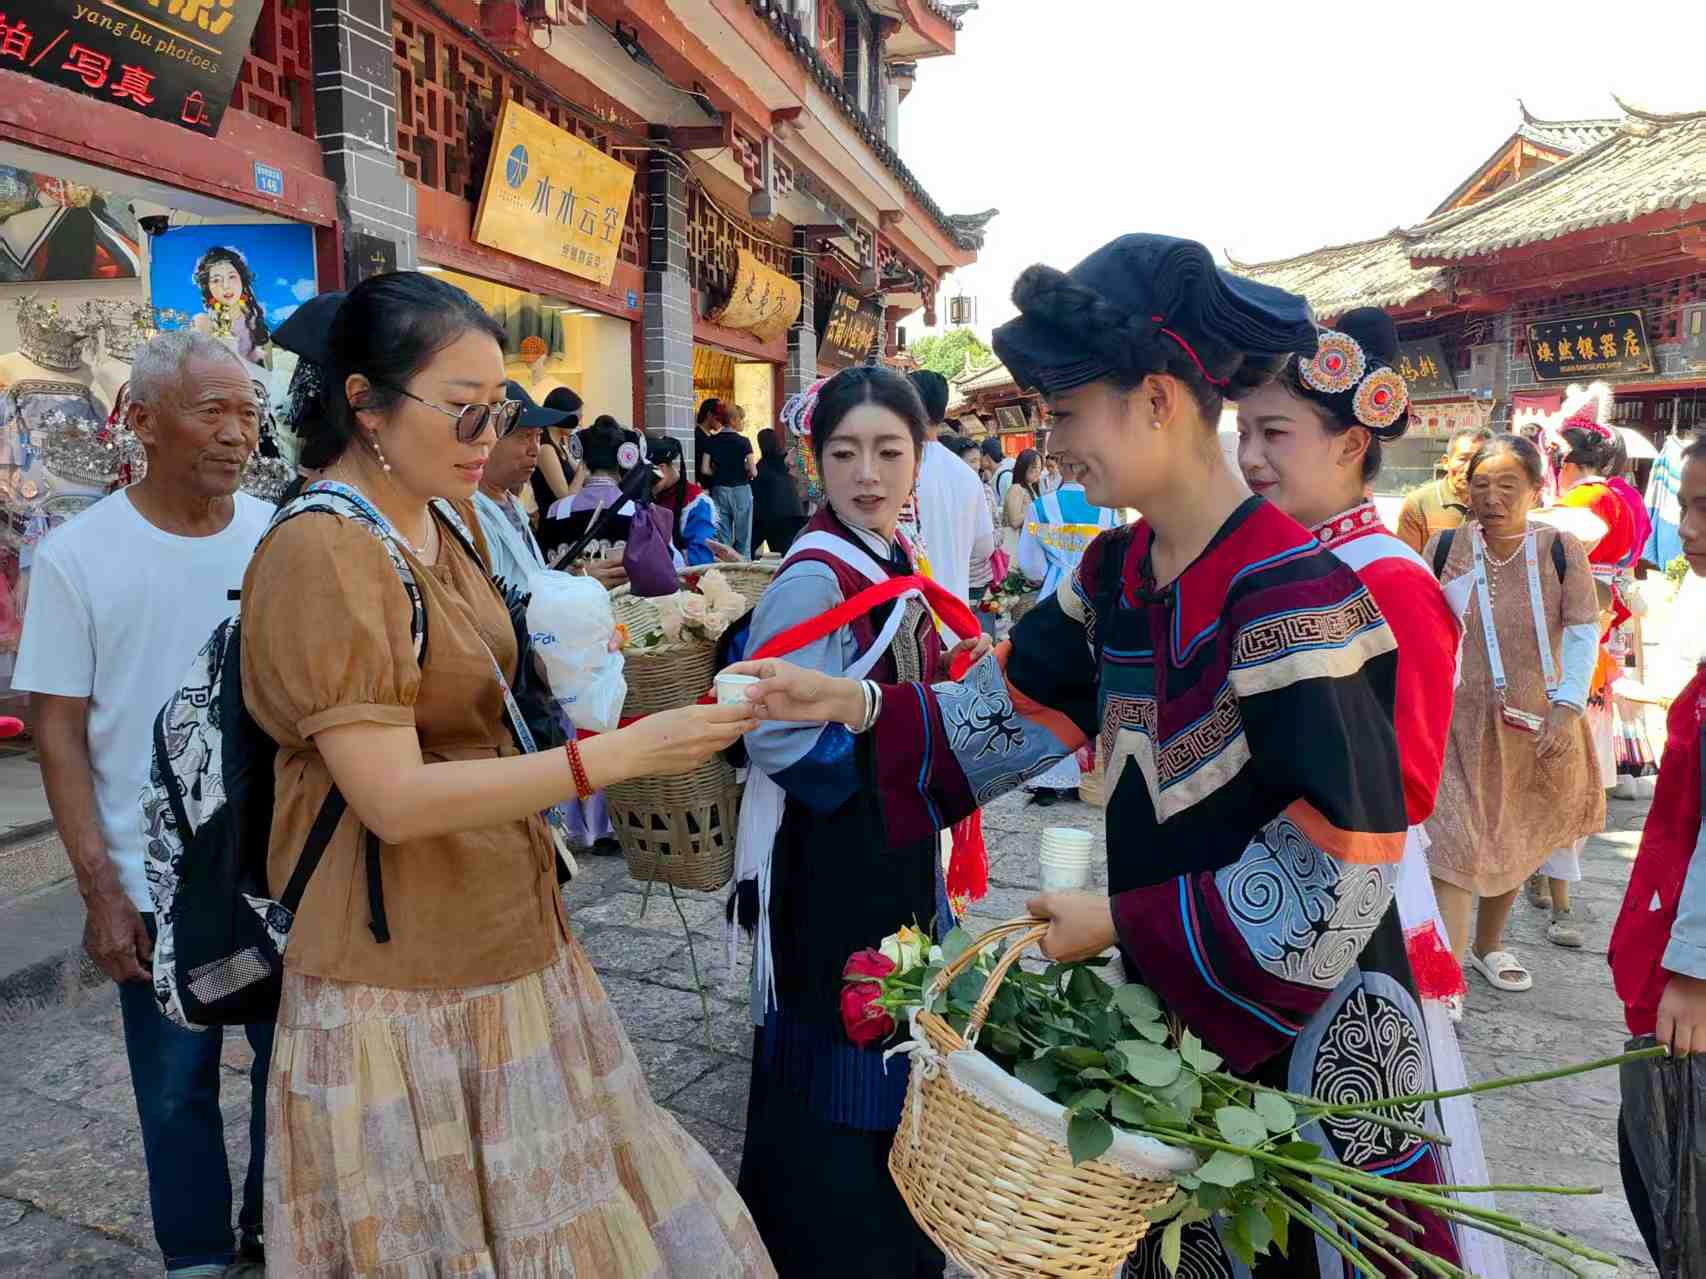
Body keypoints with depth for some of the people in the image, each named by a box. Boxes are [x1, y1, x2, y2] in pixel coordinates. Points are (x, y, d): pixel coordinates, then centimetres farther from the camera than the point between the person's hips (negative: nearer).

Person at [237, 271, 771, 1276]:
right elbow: (395, 798, -24)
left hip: (512, 929, 8)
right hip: (403, 970, -7)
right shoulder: (320, 557, -18)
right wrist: (623, 753, -27)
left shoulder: (451, 524, 7)